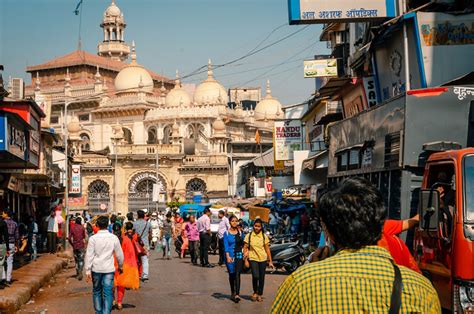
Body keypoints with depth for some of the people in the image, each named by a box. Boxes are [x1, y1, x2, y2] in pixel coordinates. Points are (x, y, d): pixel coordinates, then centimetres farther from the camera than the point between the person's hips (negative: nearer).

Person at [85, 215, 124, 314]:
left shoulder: (93, 238, -5)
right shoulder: (114, 238, -2)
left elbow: (89, 255, -7)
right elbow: (120, 255, 5)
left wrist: (88, 271, -2)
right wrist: (120, 266, 21)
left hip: (96, 269, 0)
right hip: (109, 269, 0)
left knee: (96, 291, 16)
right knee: (108, 293, 0)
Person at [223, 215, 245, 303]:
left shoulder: (240, 232, 8)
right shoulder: (226, 233, -1)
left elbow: (243, 244, 15)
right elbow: (226, 246, -8)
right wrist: (228, 256, -19)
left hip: (239, 255, 1)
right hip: (230, 255, -1)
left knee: (237, 274, -9)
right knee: (231, 275, 7)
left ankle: (237, 294, -15)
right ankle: (232, 293, 23)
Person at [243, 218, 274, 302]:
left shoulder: (264, 236, 4)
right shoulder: (249, 236, 0)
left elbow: (267, 249, 6)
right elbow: (245, 248, 3)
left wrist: (270, 261, 4)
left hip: (263, 259, 2)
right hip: (253, 258, -2)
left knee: (261, 277, 5)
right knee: (255, 276, -17)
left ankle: (260, 294, 22)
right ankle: (255, 292, 7)